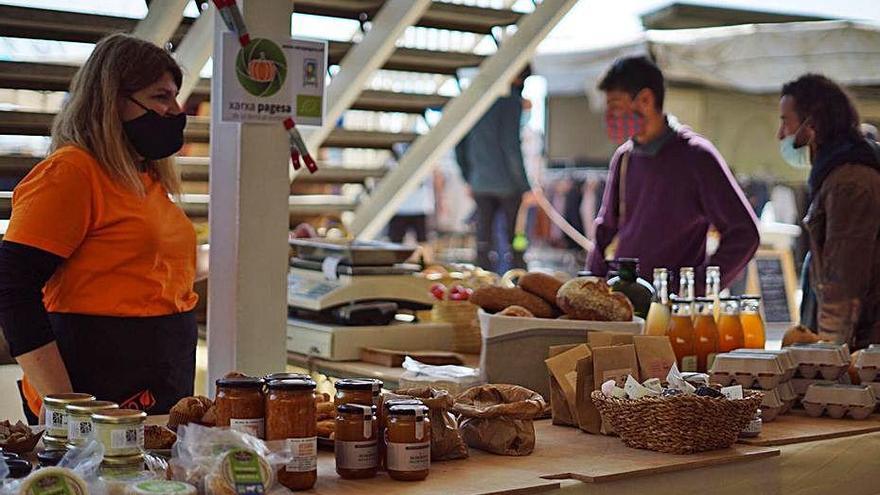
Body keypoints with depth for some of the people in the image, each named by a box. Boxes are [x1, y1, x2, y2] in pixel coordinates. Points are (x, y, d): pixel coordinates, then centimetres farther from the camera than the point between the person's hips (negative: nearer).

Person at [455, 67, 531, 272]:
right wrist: (524, 186, -11)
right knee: (516, 241, 3)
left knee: (483, 241, 9)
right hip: (507, 184, -5)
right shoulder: (511, 100, -10)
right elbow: (511, 145, -16)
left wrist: (469, 180, 19)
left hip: (480, 184, 5)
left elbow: (460, 145, 12)